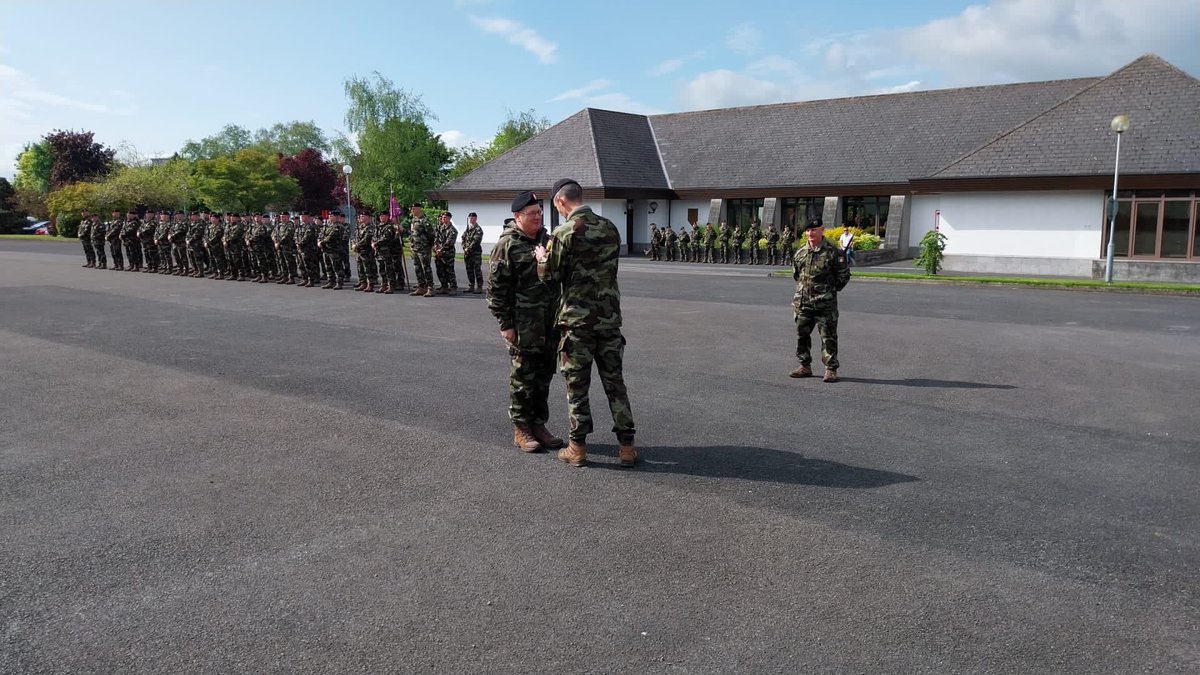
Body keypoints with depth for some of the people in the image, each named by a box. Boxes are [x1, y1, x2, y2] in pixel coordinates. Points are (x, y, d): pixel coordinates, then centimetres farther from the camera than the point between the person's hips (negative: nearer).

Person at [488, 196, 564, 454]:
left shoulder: (545, 239, 12)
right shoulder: (507, 245, -10)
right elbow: (496, 288, -11)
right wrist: (505, 324, -14)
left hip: (549, 324, 7)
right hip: (523, 325, -7)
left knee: (544, 376, 13)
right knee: (523, 377, 3)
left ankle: (539, 425, 24)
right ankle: (521, 429, 14)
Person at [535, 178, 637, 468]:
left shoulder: (564, 232, -12)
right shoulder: (610, 227, 6)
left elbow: (550, 277, -9)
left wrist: (542, 257, 12)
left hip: (577, 319, -5)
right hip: (609, 316, 5)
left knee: (577, 385, 7)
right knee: (615, 382, 11)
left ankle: (577, 448, 15)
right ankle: (627, 447, 13)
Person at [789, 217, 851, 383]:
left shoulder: (832, 252, -6)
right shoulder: (800, 253, 8)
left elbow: (844, 274, 1)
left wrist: (832, 289, 1)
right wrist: (802, 289, 13)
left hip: (825, 304, -5)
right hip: (802, 302, 5)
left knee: (828, 336, 0)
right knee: (802, 335, 10)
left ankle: (831, 369, 6)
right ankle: (805, 366, 22)